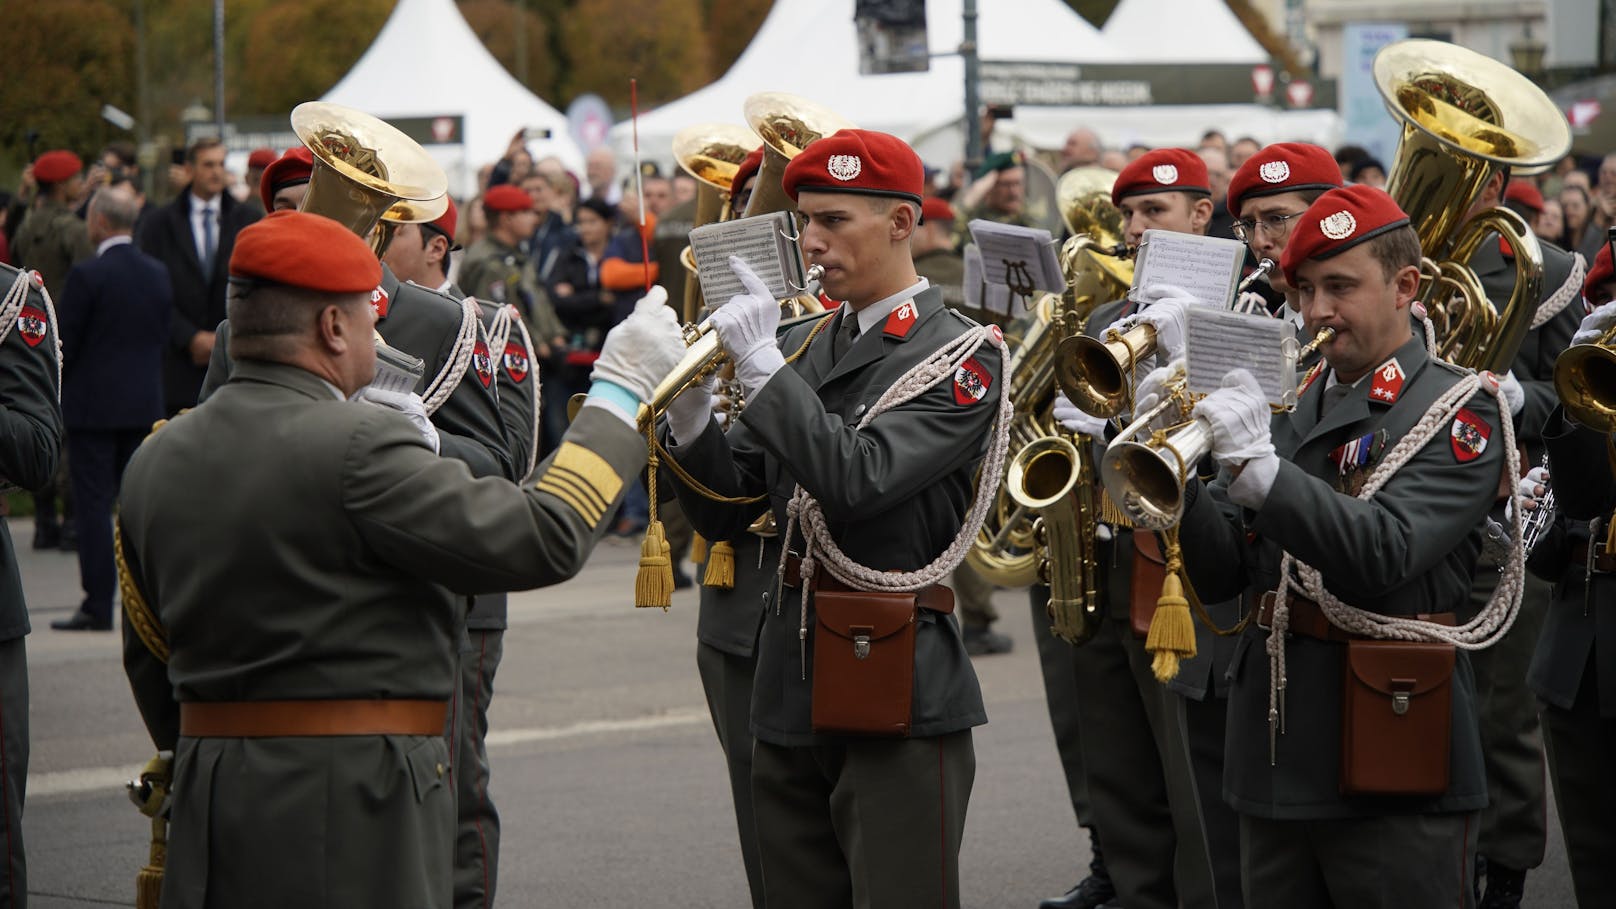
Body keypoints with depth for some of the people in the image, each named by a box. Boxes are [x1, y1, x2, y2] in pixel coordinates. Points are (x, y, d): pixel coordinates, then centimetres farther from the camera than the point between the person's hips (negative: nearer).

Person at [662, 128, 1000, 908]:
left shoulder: (961, 355, -7)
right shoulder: (802, 346, 13)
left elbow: (858, 479, -22)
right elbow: (725, 512, 9)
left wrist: (761, 366, -21)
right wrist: (687, 412, -8)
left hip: (898, 699, -6)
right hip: (792, 691, 7)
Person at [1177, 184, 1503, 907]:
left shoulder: (1458, 412, -6)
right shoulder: (1286, 406, 12)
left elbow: (1383, 554, -22)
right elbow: (1222, 574, 7)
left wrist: (1257, 467, -29)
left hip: (1392, 767, -6)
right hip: (1277, 759, 6)